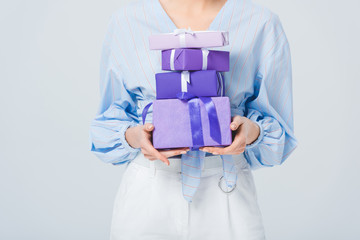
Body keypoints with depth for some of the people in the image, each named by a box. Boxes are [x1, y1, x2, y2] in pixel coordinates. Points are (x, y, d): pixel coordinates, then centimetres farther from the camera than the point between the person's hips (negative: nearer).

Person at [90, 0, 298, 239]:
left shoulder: (262, 24, -2)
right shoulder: (126, 21, 0)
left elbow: (280, 131, 4)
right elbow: (108, 122, 7)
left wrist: (253, 132, -19)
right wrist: (132, 136, -15)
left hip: (227, 197, 0)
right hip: (147, 193, 1)